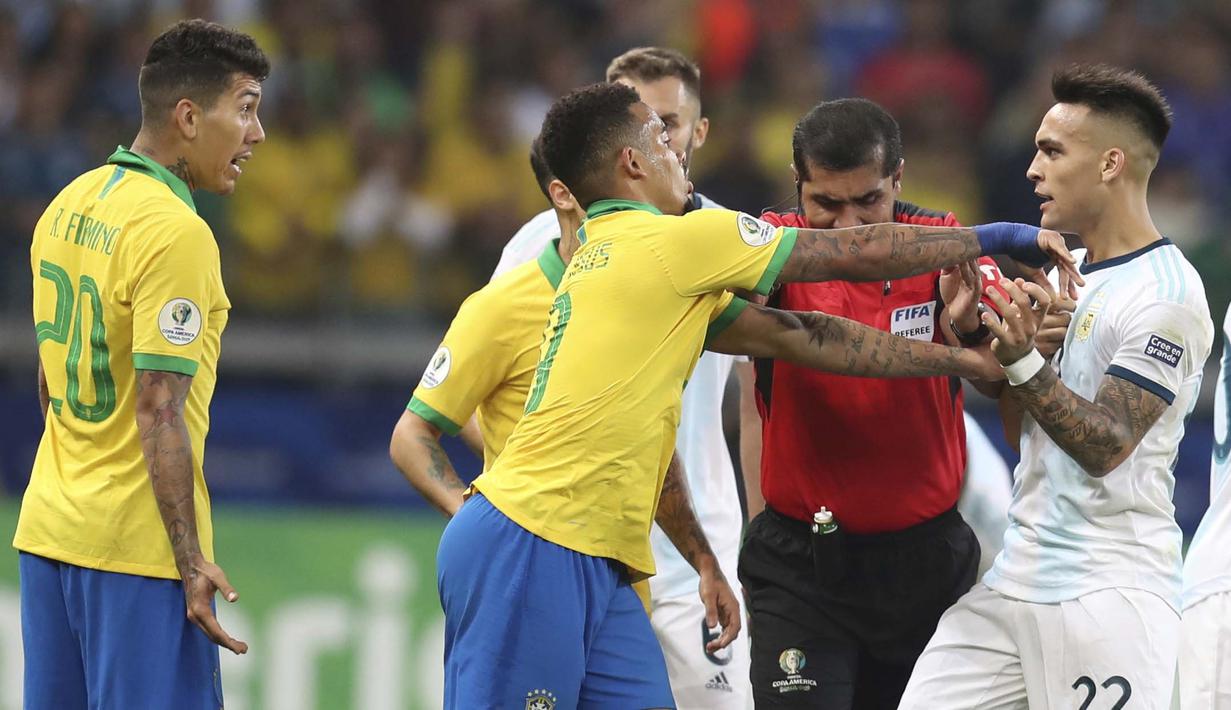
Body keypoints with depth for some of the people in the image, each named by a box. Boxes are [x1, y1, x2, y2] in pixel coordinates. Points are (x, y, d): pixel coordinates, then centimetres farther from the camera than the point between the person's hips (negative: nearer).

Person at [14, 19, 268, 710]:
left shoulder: (68, 206, 10)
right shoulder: (177, 235, -17)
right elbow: (159, 414, -21)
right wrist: (193, 560, -20)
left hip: (48, 530, 9)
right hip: (137, 547, -9)